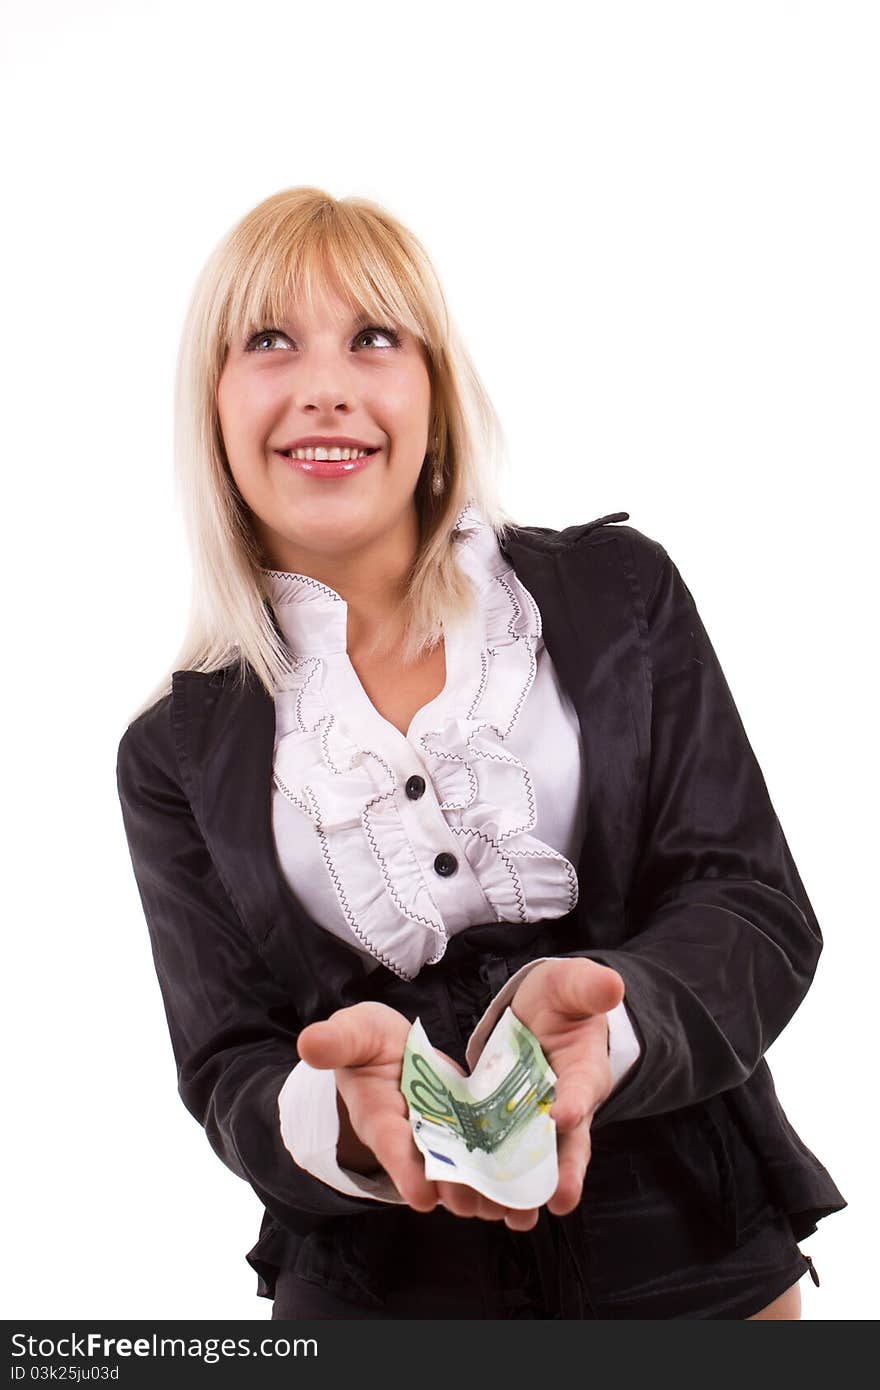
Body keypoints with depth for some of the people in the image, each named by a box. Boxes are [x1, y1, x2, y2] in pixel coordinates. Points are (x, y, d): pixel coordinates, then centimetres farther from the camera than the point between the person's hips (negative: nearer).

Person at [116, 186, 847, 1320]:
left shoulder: (617, 592, -4)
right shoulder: (178, 754, -2)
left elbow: (760, 910, -8)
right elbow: (229, 1078, -4)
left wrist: (593, 1017, -28)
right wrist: (348, 1113, -27)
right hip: (379, 1293, 0)